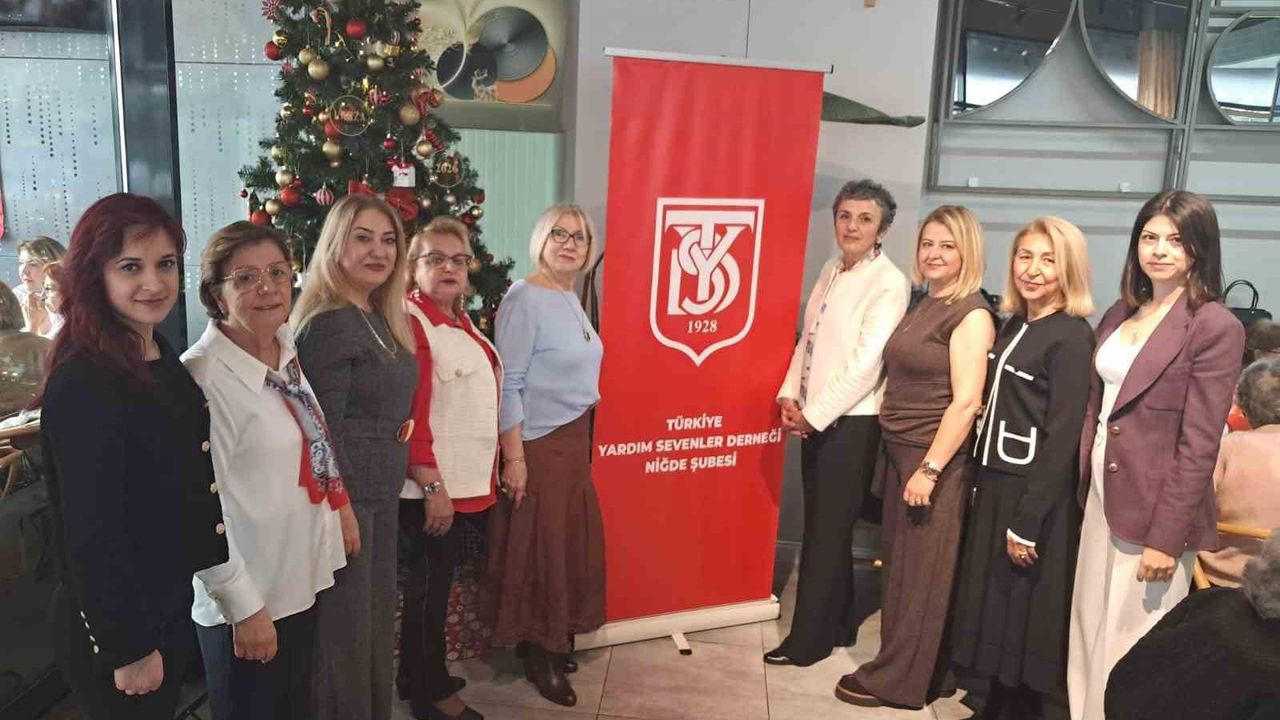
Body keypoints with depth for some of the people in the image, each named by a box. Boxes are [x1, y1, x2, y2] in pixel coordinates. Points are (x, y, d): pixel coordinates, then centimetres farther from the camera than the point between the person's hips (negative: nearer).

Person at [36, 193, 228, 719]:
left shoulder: (165, 362, 4)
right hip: (111, 627, -8)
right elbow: (91, 531, -23)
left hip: (173, 605, 8)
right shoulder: (82, 384, -23)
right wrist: (130, 647, -18)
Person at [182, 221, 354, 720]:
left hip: (301, 583, 8)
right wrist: (243, 607, -19)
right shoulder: (202, 376, -22)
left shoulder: (286, 351, 3)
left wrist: (339, 502, 10)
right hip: (247, 604, -7)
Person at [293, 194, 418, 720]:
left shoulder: (380, 320, 10)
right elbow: (322, 432, -19)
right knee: (345, 629, 4)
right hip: (345, 497, -9)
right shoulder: (329, 324, -17)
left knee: (377, 620, 19)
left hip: (382, 496, 9)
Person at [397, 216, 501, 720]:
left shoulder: (460, 320, 14)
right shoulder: (410, 320, -15)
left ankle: (414, 675, 33)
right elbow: (408, 414, -20)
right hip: (434, 484, -9)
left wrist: (499, 467, 19)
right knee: (430, 583, 4)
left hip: (469, 480, 9)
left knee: (437, 579, 18)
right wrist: (433, 486, -22)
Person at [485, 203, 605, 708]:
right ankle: (537, 655, 18)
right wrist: (513, 457, -20)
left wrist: (582, 440, 14)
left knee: (573, 540, 14)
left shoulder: (571, 300, 10)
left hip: (574, 438, 8)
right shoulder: (524, 299, -14)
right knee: (540, 547, 2)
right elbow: (507, 384, -18)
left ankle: (555, 640, 30)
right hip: (537, 443, -8)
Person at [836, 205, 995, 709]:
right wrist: (906, 461, 13)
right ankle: (901, 665, 29)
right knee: (900, 564, 15)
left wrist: (930, 469, -20)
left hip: (934, 459, -8)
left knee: (923, 571, 5)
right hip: (898, 451, 8)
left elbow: (966, 403, -18)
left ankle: (898, 680, 17)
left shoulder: (971, 314, -13)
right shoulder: (925, 305, 11)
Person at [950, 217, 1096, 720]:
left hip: (1037, 495, -7)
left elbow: (1063, 437, -17)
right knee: (994, 602, 15)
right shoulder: (1014, 325, 9)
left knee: (1029, 614, 5)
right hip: (995, 484, 7)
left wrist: (1028, 520, -18)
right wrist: (985, 486, 9)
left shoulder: (1072, 337, -14)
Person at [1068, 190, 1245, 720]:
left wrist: (1166, 537, -16)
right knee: (1090, 634, 15)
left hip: (1154, 511, -6)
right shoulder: (1120, 314, 10)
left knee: (1130, 652, 5)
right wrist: (1084, 484, 9)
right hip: (1101, 498, 6)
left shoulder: (1216, 327, -12)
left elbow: (1198, 445, -15)